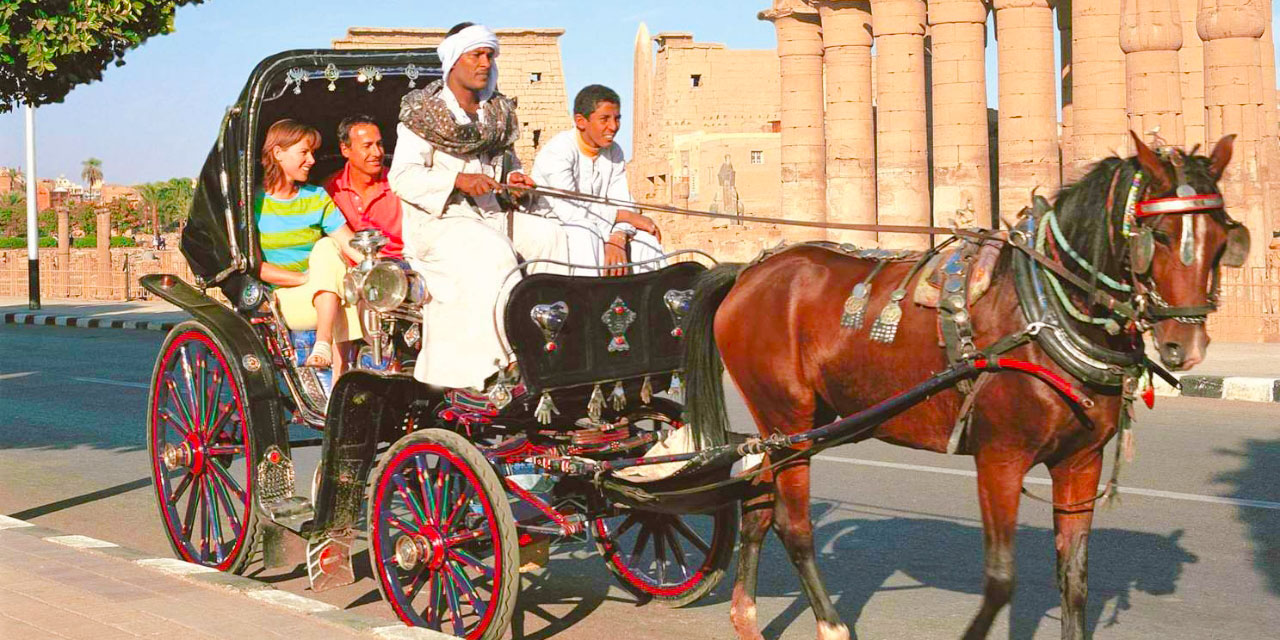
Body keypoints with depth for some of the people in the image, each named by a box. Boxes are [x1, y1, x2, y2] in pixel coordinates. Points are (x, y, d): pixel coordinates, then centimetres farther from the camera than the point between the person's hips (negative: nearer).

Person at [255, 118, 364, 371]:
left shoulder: (317, 197, 12)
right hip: (282, 299, -4)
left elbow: (352, 246, 1)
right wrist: (307, 278, -20)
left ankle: (324, 342, -34)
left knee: (326, 246, -25)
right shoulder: (254, 202, -1)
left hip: (326, 295, 4)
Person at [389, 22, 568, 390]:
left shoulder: (498, 112, 14)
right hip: (436, 219, -7)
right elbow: (401, 177, -12)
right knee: (493, 253, -32)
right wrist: (458, 180, -24)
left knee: (549, 235, -14)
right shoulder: (423, 113, -4)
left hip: (487, 214, 7)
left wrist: (512, 177, 6)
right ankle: (508, 363, -31)